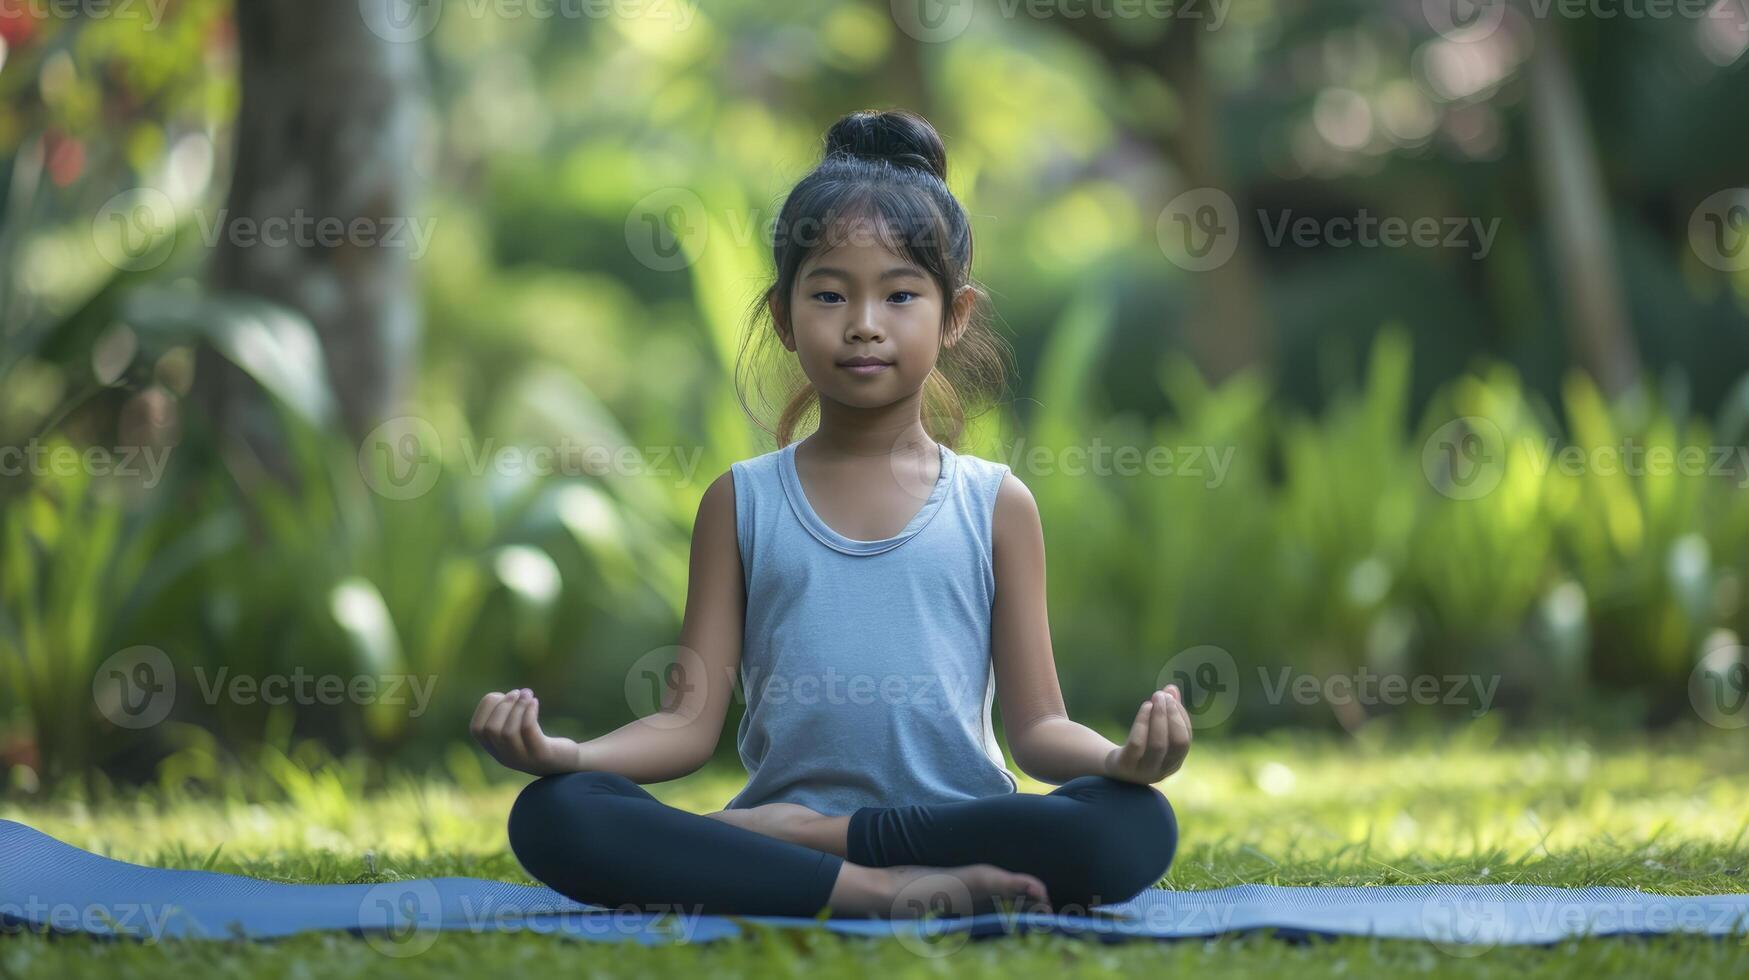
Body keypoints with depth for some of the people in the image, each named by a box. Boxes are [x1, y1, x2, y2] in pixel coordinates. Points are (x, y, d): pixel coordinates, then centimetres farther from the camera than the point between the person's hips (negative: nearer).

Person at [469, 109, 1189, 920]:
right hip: (772, 813, 0)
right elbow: (689, 722, 7)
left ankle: (803, 833, -20)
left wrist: (1123, 757, -16)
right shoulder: (742, 503, 13)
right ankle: (886, 890, -30)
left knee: (1136, 828, -32)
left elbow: (1036, 728, 7)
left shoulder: (997, 505, 11)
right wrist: (564, 752, -13)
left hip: (958, 818, 0)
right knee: (552, 818, -28)